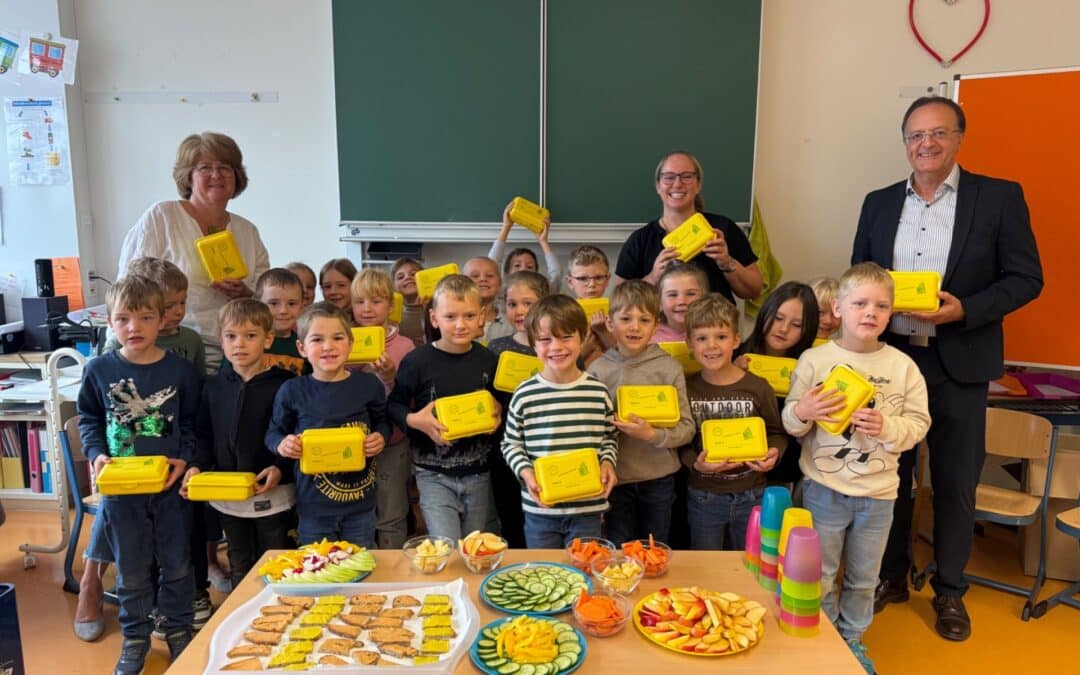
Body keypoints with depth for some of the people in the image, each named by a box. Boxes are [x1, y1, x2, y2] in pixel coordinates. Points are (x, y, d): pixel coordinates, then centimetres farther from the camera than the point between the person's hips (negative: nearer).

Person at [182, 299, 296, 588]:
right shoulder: (214, 386, 5)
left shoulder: (284, 384, -12)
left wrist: (281, 469, -24)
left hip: (273, 495, -5)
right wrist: (197, 466, -6)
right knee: (239, 572, 21)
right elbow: (204, 436, 10)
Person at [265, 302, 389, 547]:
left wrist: (381, 437, -12)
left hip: (360, 502, 1)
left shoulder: (369, 384, -5)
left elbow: (383, 421, 9)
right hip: (314, 507, 0)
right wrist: (281, 444, -16)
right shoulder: (292, 391, -7)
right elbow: (274, 432, 5)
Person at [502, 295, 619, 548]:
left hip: (588, 508, 1)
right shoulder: (525, 394, -8)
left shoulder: (598, 391, -3)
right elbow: (511, 443, 1)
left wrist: (608, 463, -8)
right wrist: (525, 472, -15)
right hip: (540, 508, 0)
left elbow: (609, 437, 10)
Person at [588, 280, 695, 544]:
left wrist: (652, 435, -23)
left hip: (659, 479, 0)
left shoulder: (669, 367, -8)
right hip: (615, 478, 0)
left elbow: (687, 428, -8)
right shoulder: (597, 369, -4)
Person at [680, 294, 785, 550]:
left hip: (751, 496, 0)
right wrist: (695, 462, -21)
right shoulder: (686, 389, -8)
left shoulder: (758, 388, -8)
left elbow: (777, 433, 3)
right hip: (703, 497, 0)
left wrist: (773, 454, -17)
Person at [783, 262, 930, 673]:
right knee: (819, 574, 12)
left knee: (863, 577, 19)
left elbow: (919, 423, -2)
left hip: (878, 491, 2)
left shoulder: (902, 366, -3)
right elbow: (789, 422, -5)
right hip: (824, 487, -2)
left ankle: (853, 639, 41)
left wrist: (886, 427, -21)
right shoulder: (814, 359, -8)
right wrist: (802, 413, -27)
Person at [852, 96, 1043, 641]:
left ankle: (949, 591, 26)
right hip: (889, 359, 3)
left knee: (955, 482, 8)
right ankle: (890, 576, 30)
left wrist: (964, 309, -20)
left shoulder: (1000, 197, -2)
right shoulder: (879, 203, 7)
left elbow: (1026, 278, -5)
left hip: (959, 364, -2)